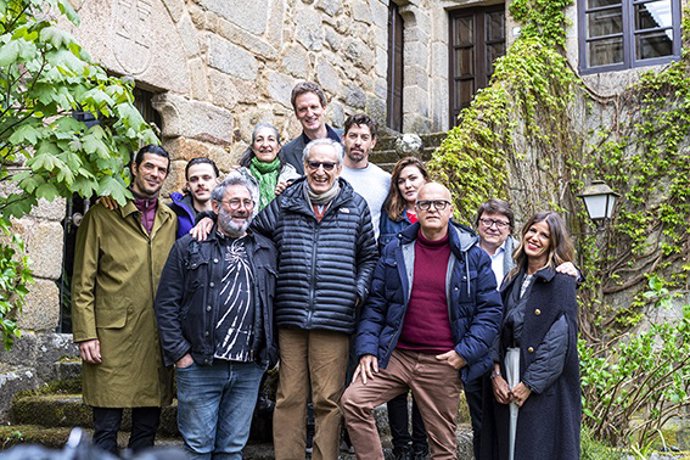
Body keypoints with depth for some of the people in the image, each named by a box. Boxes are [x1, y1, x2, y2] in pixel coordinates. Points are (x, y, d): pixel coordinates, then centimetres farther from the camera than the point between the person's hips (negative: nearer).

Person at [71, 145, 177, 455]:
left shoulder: (171, 219, 14)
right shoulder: (102, 215, 2)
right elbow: (83, 282, -1)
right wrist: (85, 335, -8)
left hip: (157, 337, 4)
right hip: (113, 336, -4)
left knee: (147, 429, 10)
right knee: (106, 429, 0)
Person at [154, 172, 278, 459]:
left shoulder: (267, 251, 13)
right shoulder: (189, 248, 4)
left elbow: (275, 305, 13)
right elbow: (166, 304, 0)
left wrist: (270, 354, 5)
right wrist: (179, 353, -6)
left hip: (249, 370, 3)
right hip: (199, 367, -3)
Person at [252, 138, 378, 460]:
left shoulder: (355, 206, 9)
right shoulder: (284, 204, 10)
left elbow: (369, 256, 14)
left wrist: (359, 292, 3)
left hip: (334, 320, -1)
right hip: (290, 317, 1)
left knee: (328, 399, 2)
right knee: (289, 397, 4)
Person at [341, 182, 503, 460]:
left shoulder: (473, 256, 2)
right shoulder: (395, 252, 7)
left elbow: (491, 310, 1)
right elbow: (374, 304, 8)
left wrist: (465, 352, -9)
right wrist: (367, 349, -2)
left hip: (443, 364, -2)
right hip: (395, 356, 2)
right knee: (353, 401, -18)